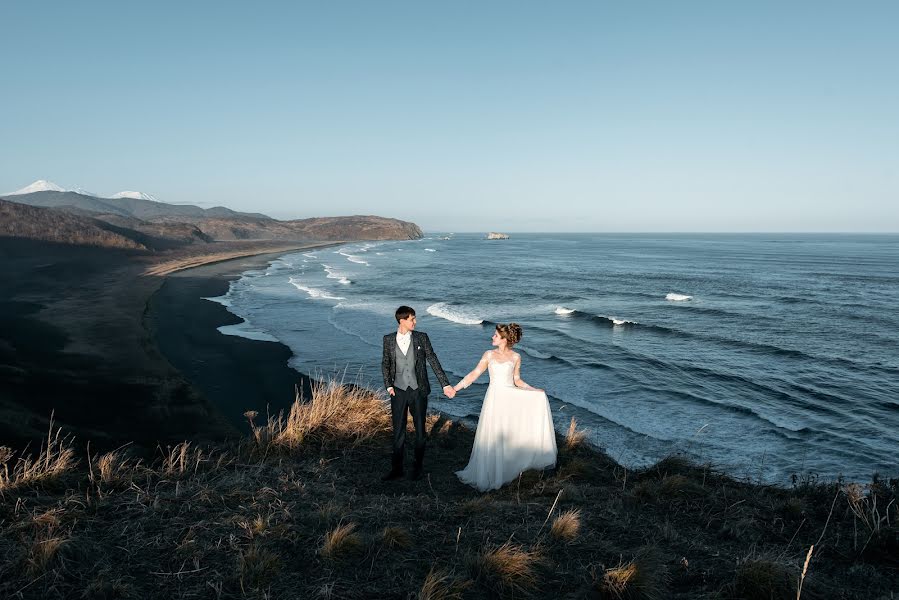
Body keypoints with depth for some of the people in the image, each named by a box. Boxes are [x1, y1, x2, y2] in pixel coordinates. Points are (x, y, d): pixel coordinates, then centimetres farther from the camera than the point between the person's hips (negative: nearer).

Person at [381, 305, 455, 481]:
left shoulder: (422, 337, -2)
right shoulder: (389, 339, 1)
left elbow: (433, 361, -2)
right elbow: (385, 364, 9)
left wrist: (445, 384, -5)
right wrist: (388, 386, -2)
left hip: (418, 390, 0)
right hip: (398, 391, 0)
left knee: (420, 430, 10)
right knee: (398, 431, 6)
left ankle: (418, 467, 25)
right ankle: (396, 469, 17)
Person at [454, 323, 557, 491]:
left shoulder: (515, 357, 2)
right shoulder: (489, 355, 3)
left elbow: (517, 381, 10)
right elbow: (474, 374, 3)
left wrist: (534, 391, 0)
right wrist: (456, 387, -2)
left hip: (511, 399, 0)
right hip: (494, 398, 0)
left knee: (512, 435, 2)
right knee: (492, 437, 2)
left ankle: (509, 469, 20)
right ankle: (490, 475, 15)